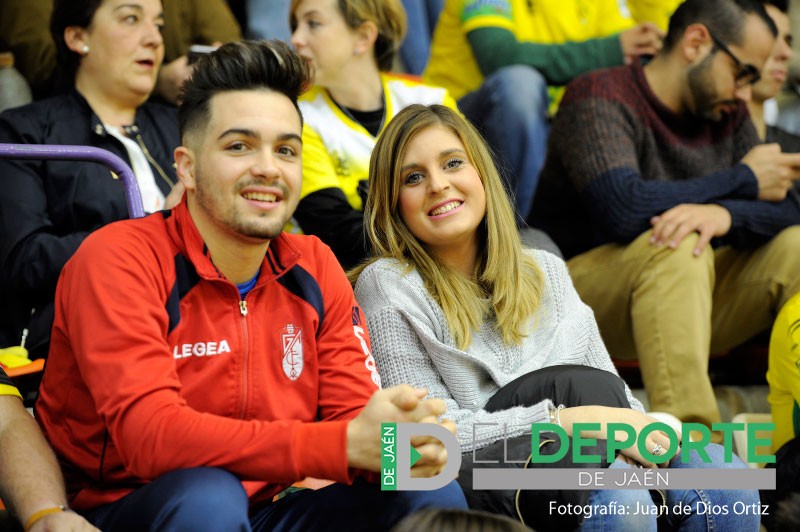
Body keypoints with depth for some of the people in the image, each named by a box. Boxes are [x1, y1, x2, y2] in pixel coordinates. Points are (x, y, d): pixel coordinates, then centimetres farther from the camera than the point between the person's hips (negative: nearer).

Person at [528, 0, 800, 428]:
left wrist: (725, 214, -27)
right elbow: (624, 208, -28)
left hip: (685, 296, 7)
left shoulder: (727, 115, 11)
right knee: (675, 246, -33)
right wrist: (742, 181, -14)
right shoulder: (600, 99, -11)